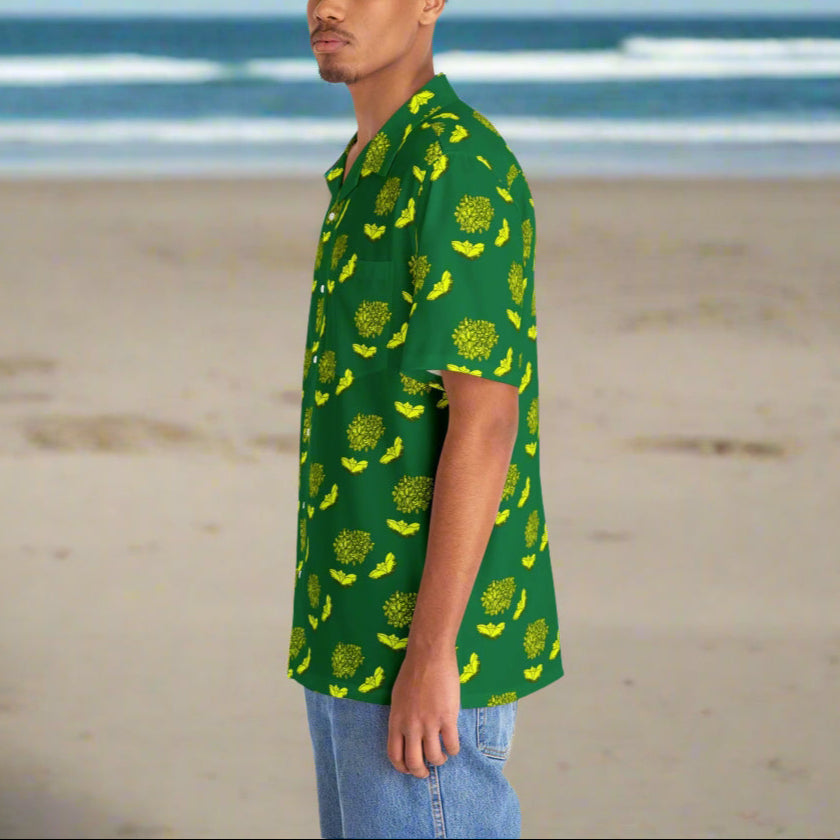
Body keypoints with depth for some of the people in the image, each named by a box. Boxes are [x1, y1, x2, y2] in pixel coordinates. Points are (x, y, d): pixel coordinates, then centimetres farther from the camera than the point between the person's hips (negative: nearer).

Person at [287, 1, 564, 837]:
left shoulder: (460, 171, -18)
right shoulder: (373, 171, 14)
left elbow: (486, 421, -22)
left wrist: (429, 656, -24)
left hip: (423, 644, -10)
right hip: (353, 640, 10)